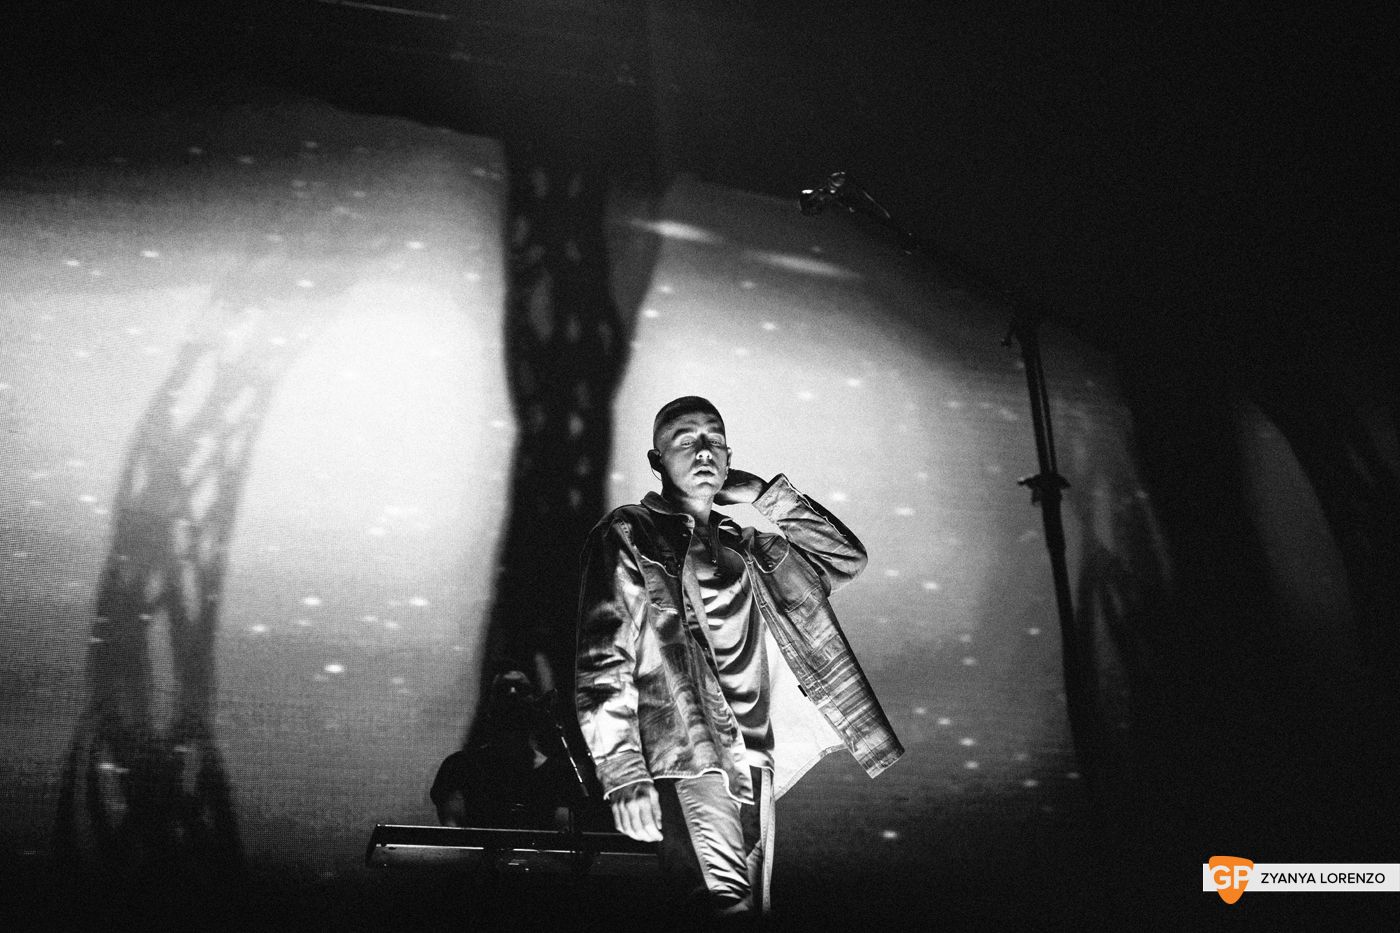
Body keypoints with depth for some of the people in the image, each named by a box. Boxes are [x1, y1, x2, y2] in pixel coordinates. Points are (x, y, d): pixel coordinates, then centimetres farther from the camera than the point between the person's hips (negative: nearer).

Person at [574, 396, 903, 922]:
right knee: (725, 907, -22)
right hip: (683, 762, -6)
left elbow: (845, 558, 23)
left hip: (755, 765, 6)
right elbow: (602, 665, -4)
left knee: (752, 910, 6)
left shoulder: (743, 547, 22)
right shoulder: (628, 535, 5)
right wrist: (623, 777, -15)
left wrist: (765, 496, 13)